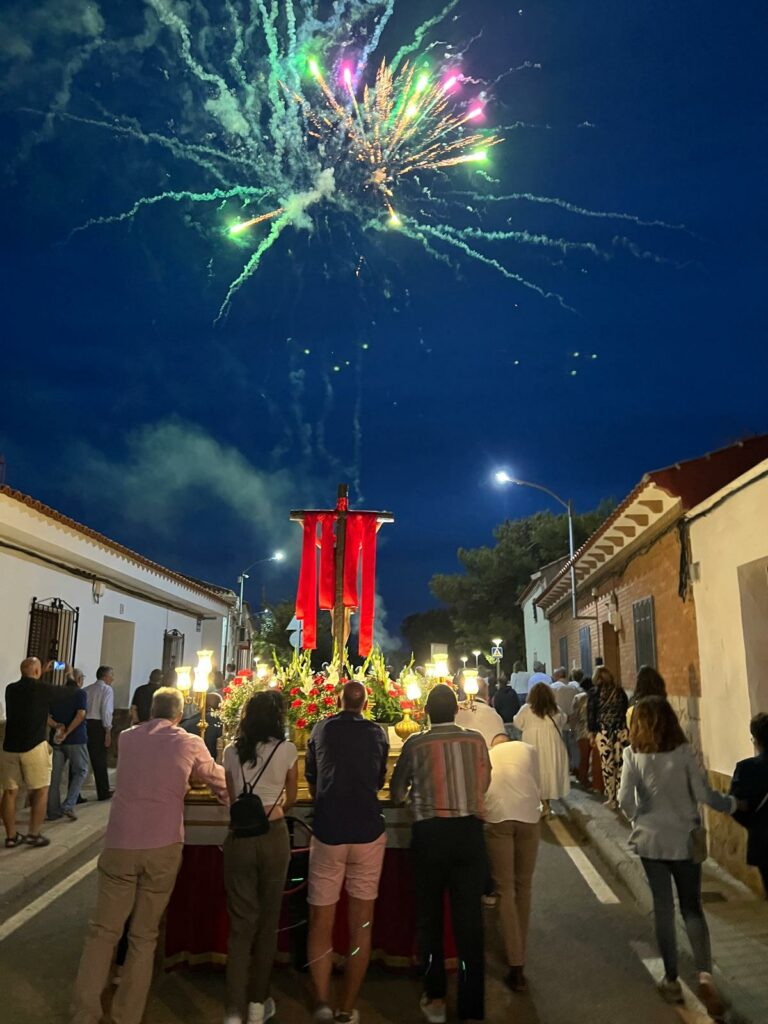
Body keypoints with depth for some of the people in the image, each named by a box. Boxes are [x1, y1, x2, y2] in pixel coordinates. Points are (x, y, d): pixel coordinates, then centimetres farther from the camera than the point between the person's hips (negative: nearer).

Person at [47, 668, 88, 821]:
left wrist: (57, 726, -8)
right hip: (76, 739, -5)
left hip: (57, 739, 5)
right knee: (80, 771, 8)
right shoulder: (80, 693, -6)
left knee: (55, 775, 9)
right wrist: (67, 733, -14)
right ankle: (68, 805, -4)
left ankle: (53, 811, 12)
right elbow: (80, 715, -19)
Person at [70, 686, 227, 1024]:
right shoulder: (189, 743, 1)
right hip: (163, 847, -1)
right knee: (144, 935, 13)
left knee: (103, 932, 12)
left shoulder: (127, 738, 8)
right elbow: (219, 778, 16)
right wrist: (227, 795, 39)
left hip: (119, 844, 1)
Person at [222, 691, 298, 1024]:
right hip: (274, 837, -1)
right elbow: (290, 800, 7)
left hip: (240, 837, 1)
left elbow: (231, 798, 12)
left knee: (241, 921, 10)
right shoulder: (287, 750, -6)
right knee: (268, 919, 15)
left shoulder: (232, 751, 1)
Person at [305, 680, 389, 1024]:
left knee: (321, 922, 11)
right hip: (368, 832, 1)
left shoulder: (321, 730, 6)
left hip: (328, 831, 0)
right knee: (361, 924, 10)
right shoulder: (378, 733, 6)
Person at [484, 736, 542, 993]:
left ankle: (516, 966, 5)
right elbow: (538, 789, 21)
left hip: (496, 817, -1)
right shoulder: (529, 749, 25)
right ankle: (519, 954, 32)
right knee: (523, 886, 19)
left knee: (505, 889, 8)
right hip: (528, 816, 1)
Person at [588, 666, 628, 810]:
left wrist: (591, 732, 6)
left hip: (604, 731, -3)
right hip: (621, 730, 3)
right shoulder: (620, 691, 9)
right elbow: (626, 709, 10)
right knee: (621, 763, 6)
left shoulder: (595, 692, 1)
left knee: (607, 764, 2)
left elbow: (591, 712, 0)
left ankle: (611, 799, 6)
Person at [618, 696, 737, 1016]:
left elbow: (625, 800, -12)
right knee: (692, 908, 14)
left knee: (663, 908, 13)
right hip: (685, 840, 0)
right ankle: (704, 974, -2)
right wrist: (731, 804, 10)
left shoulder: (633, 754, -11)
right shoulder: (684, 751, -11)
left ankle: (672, 980, 22)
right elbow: (703, 794, -10)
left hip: (651, 840, 0)